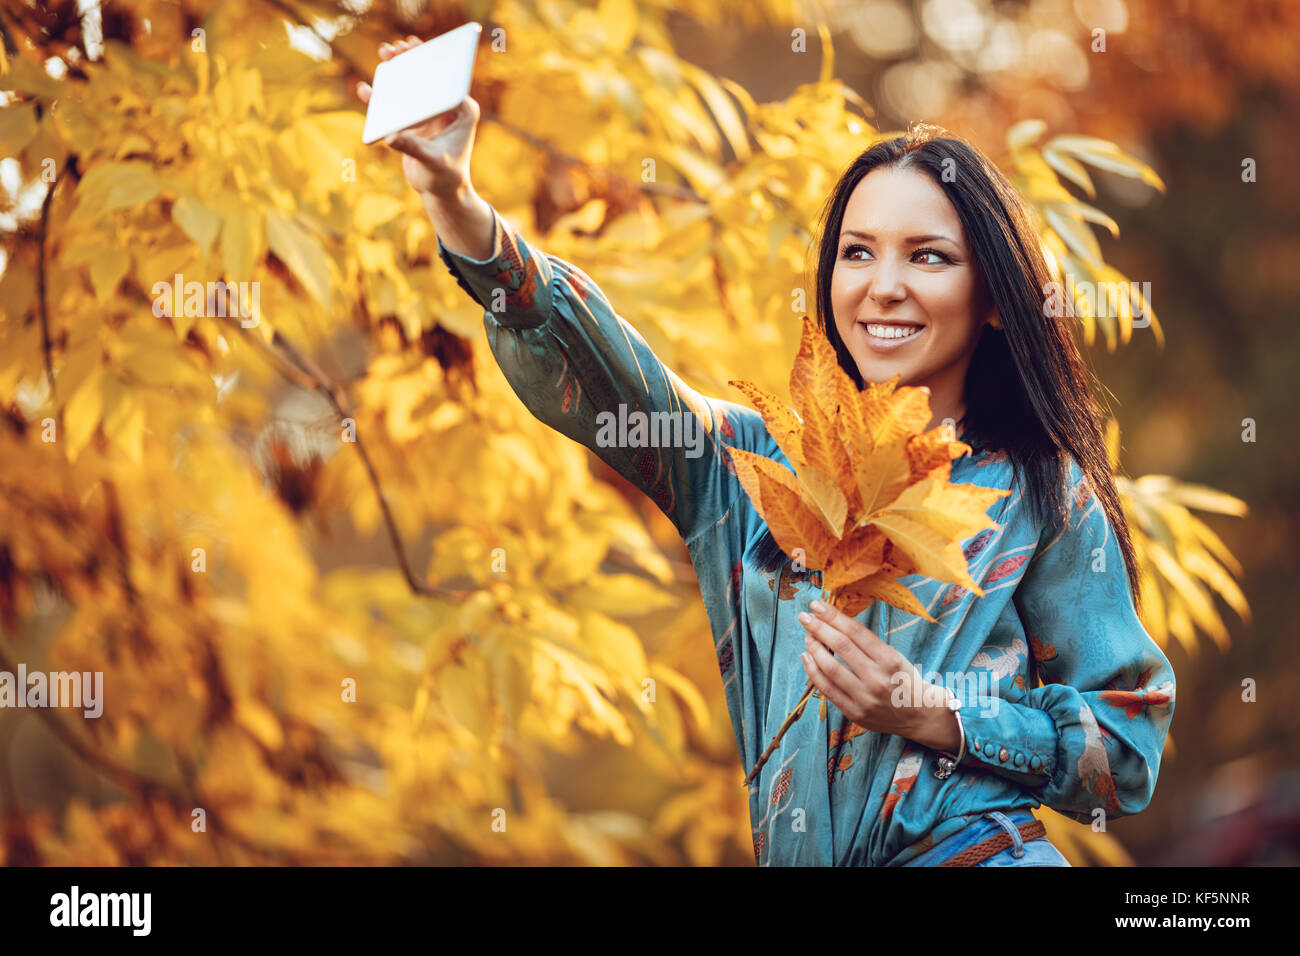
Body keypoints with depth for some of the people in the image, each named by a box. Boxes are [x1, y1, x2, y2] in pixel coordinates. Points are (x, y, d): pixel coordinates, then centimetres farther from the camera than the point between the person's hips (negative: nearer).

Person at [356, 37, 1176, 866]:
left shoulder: (1042, 499, 3)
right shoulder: (763, 464, 10)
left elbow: (1130, 754, 1)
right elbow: (597, 374, -3)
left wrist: (929, 714, -12)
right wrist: (456, 203, -17)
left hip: (977, 850, -3)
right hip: (795, 857, 3)